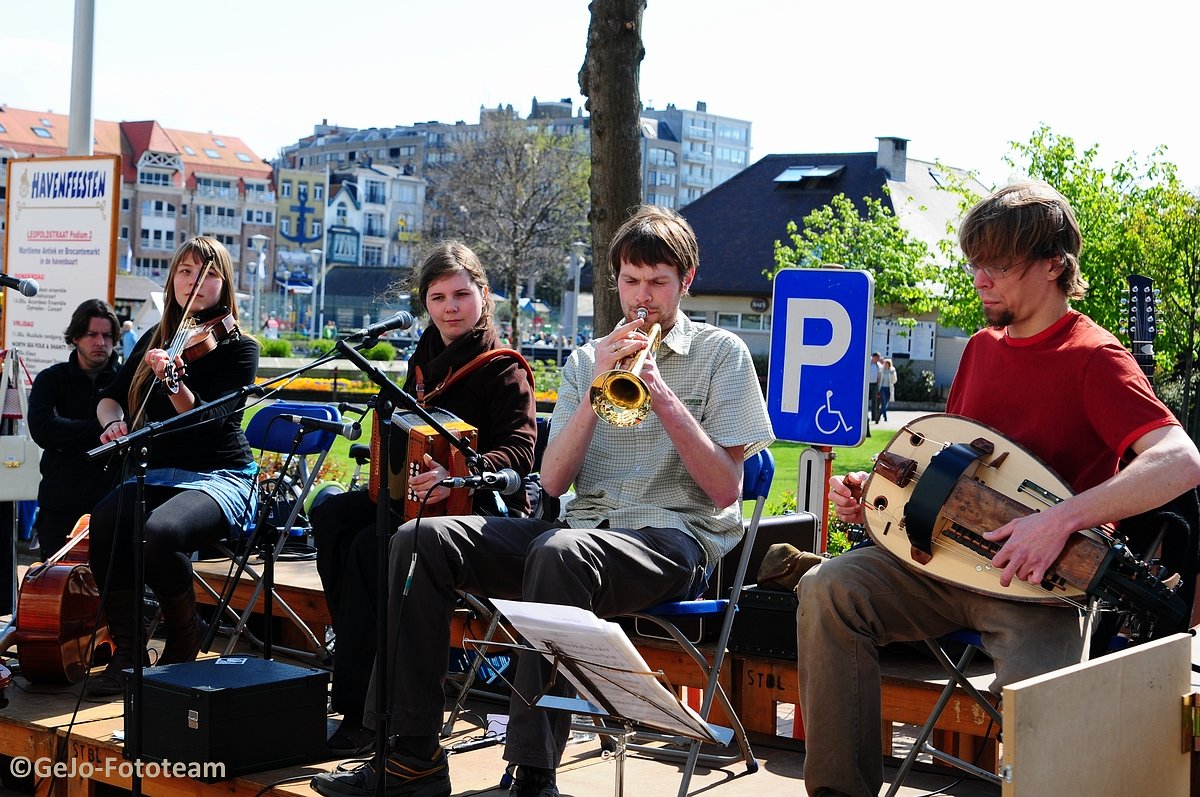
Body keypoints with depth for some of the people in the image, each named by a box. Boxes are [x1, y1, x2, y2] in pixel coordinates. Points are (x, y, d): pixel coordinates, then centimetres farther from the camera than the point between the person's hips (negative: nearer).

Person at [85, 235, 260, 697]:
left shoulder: (238, 347, -4)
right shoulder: (155, 340, 13)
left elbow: (208, 418, -18)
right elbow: (110, 396, 15)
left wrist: (174, 383, -37)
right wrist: (113, 422, -8)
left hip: (219, 478, -4)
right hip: (156, 474, 4)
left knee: (159, 532, -36)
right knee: (104, 526, -30)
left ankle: (184, 645, -9)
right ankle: (128, 654, -16)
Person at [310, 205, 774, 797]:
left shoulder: (721, 353, 6)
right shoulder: (588, 359, 18)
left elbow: (725, 489, -5)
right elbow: (553, 481, 6)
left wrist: (661, 392, -11)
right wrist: (596, 391, -6)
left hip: (676, 535, -5)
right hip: (585, 527, 5)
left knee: (558, 551, -39)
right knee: (420, 541, -15)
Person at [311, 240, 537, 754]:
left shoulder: (503, 367, -8)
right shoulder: (425, 359, 15)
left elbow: (518, 450, -20)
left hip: (482, 507, -8)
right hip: (417, 495, 8)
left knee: (372, 546, -28)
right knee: (329, 515, -15)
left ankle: (362, 707, -22)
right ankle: (360, 654, -11)